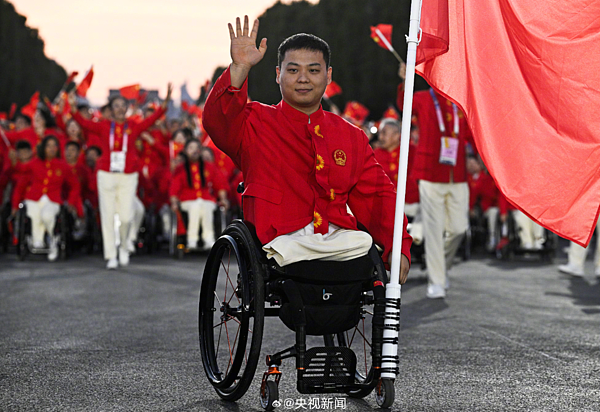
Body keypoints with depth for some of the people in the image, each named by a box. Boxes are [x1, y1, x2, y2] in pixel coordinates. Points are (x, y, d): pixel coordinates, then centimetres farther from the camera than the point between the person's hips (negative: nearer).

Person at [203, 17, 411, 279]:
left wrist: (399, 248, 1)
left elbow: (376, 198, 17)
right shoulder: (256, 123, 12)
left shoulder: (352, 137, 22)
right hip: (283, 242, -4)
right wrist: (240, 68, -23)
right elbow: (218, 122, -10)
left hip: (342, 240, 5)